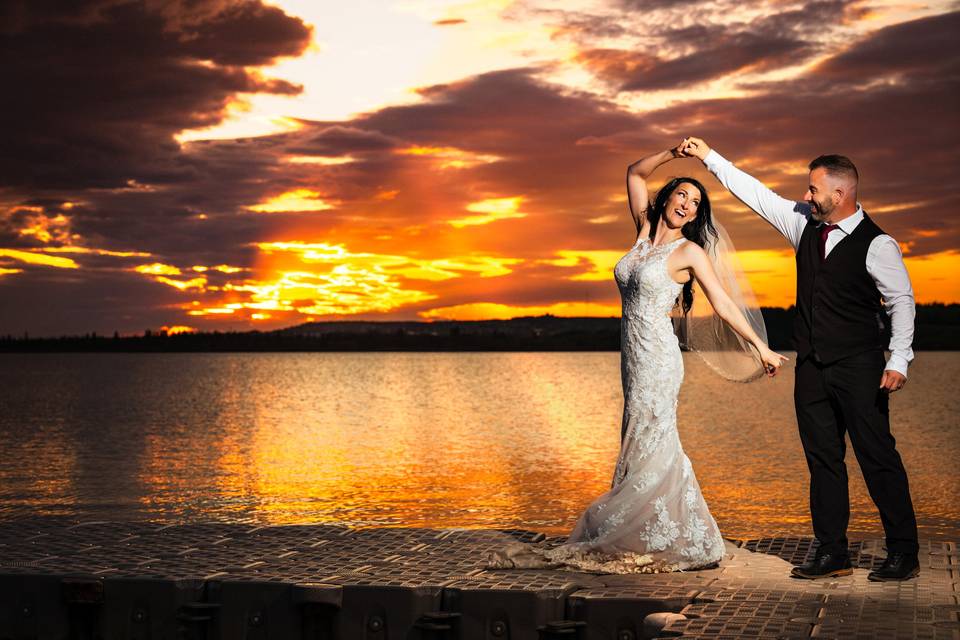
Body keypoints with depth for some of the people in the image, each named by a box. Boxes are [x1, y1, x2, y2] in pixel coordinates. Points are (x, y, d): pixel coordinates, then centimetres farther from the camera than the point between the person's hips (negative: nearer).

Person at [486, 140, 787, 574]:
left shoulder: (689, 252, -6)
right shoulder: (645, 232, 10)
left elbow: (724, 305, -4)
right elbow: (635, 173, 19)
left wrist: (760, 347, -5)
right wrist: (671, 154, 9)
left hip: (657, 356, -7)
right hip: (634, 355, 7)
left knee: (650, 449, -7)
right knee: (641, 449, 9)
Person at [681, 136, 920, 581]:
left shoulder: (876, 244, -9)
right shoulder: (806, 224, 7)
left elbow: (901, 302, -8)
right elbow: (757, 194, 13)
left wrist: (898, 361, -16)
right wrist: (709, 157, 12)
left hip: (858, 369, -6)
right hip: (812, 367, 6)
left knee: (878, 458, -4)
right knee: (823, 461, 8)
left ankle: (904, 554, 5)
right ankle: (832, 554, 15)